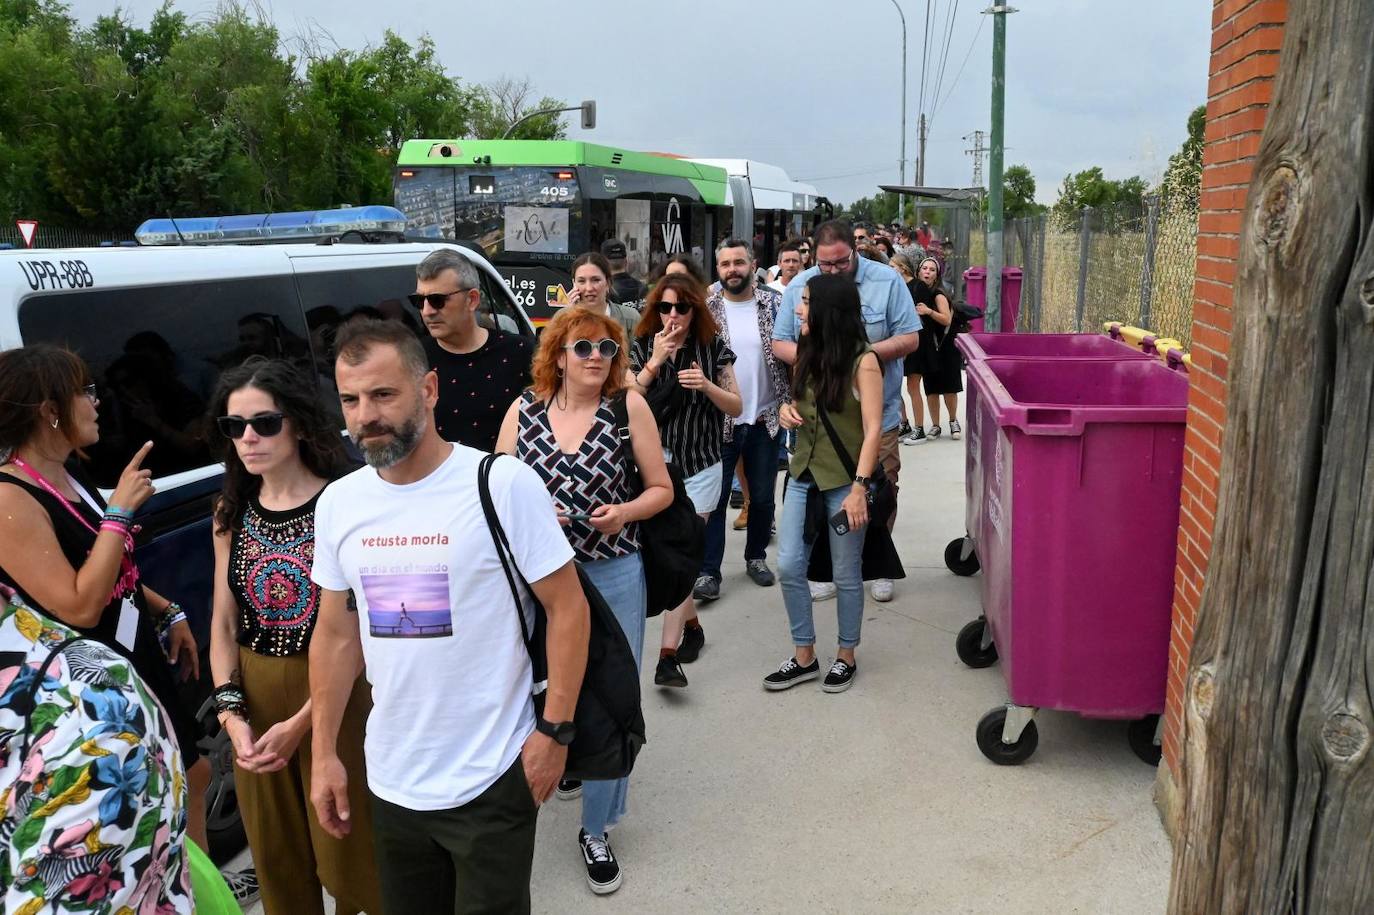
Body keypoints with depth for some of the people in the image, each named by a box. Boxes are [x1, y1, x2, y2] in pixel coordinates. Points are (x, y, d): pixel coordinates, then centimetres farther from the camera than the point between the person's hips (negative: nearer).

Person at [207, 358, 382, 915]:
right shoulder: (231, 512, 3)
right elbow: (223, 623, 7)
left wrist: (301, 723, -17)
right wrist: (231, 712, -5)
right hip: (255, 700, 5)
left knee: (349, 844, 9)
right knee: (276, 853, 20)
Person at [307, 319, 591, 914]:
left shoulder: (503, 484, -15)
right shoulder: (337, 503, 0)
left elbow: (567, 608, -10)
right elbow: (335, 634, 9)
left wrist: (554, 730, -13)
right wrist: (323, 753, 8)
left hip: (490, 781, -4)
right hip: (390, 781, 5)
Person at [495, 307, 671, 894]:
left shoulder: (629, 406, -5)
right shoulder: (525, 409, -1)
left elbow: (661, 489, 1)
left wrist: (625, 511, -17)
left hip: (612, 575, -1)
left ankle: (596, 829, 22)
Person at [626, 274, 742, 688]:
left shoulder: (713, 347, -1)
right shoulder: (642, 347, -1)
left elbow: (736, 408, 1)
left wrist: (706, 385, -18)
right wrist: (655, 362, -22)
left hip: (701, 466, -1)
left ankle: (668, 654, -7)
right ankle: (692, 625, 35)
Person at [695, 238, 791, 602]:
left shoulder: (775, 305, 0)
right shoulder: (705, 309, -2)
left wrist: (789, 403, -6)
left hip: (765, 418, 2)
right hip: (718, 419, -1)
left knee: (763, 496, 13)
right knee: (714, 498, 3)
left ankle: (756, 556, 32)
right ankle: (708, 571, 10)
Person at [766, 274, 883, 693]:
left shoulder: (862, 361, -12)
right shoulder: (807, 354, 8)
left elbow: (872, 429, -16)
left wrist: (859, 488, -23)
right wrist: (788, 411, -2)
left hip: (844, 481, -6)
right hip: (803, 475, 6)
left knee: (846, 575, 7)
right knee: (789, 567, 4)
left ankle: (846, 656, 25)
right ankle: (804, 657, 19)